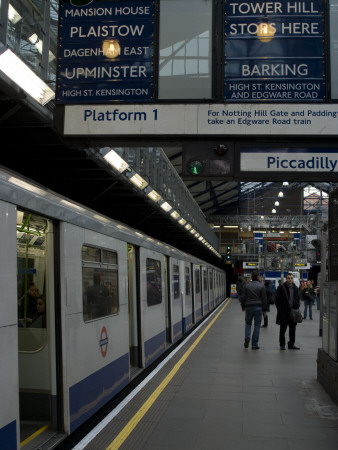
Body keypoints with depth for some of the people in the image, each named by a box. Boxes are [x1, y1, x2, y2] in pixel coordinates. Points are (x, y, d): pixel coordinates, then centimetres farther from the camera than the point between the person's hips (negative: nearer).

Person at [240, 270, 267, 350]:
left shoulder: (246, 285, 0)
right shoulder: (261, 286, -4)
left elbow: (243, 297, 2)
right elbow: (264, 299, -2)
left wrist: (243, 306, 16)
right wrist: (264, 310, 5)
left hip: (248, 307, 1)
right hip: (258, 307, -1)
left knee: (248, 323, 16)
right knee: (257, 325, 4)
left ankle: (247, 336, -11)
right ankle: (254, 344, 4)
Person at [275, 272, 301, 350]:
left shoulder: (295, 288, 11)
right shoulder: (282, 287, -6)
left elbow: (297, 299, 18)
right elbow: (277, 299, -6)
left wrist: (297, 308, 6)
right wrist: (279, 309, -12)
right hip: (284, 311, -5)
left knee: (292, 328, 8)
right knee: (283, 328, 2)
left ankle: (291, 344, 18)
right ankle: (282, 344, 11)